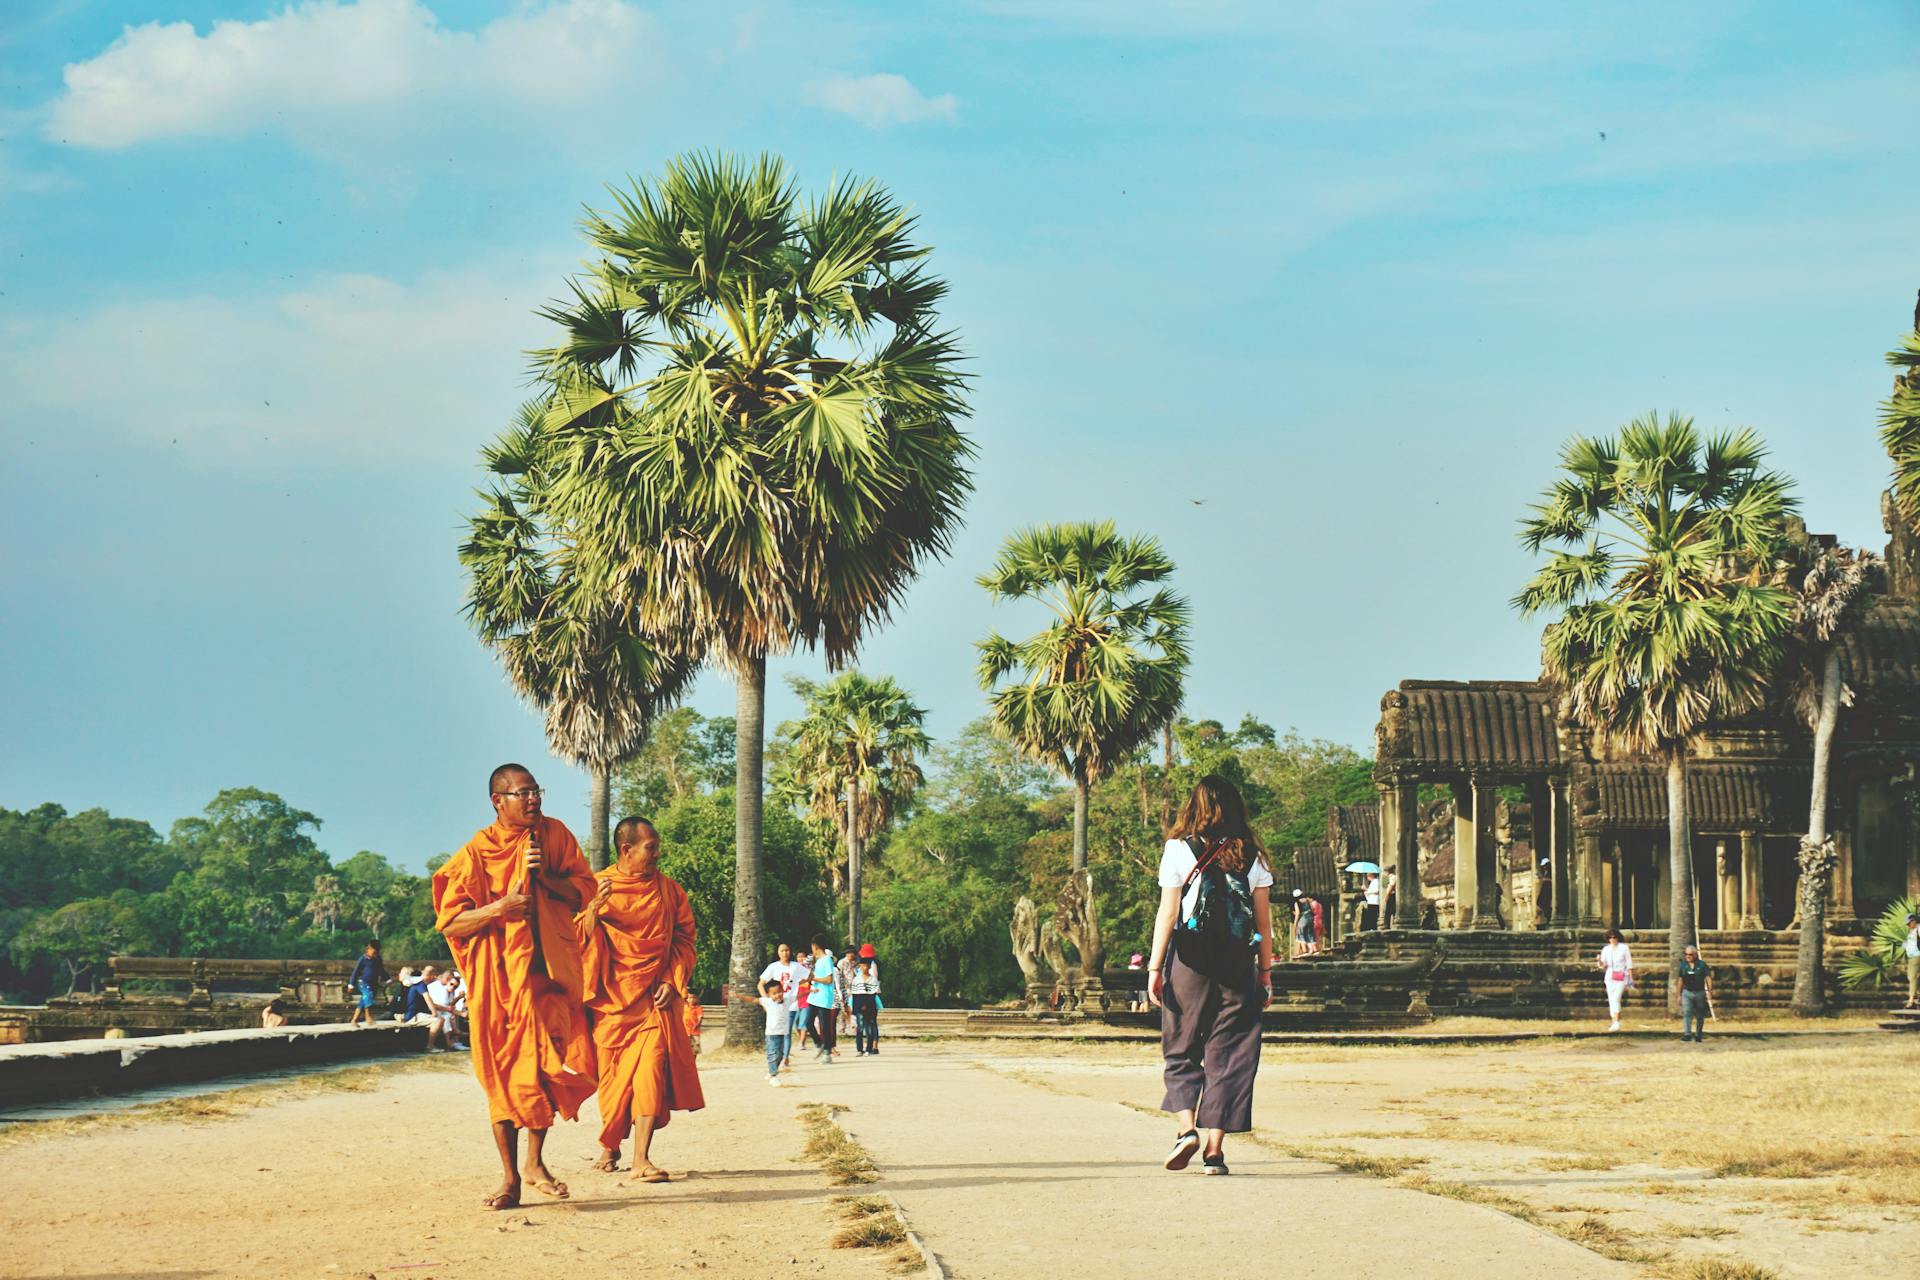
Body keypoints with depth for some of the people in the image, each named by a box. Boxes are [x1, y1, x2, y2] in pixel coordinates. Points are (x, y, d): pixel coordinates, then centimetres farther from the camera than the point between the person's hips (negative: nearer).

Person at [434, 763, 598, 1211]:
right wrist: (500, 907, -19)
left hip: (547, 968, 2)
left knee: (551, 1062, -8)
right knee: (502, 1073, -1)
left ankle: (534, 1161, 9)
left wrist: (547, 877, -10)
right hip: (497, 973, -2)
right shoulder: (476, 851, -3)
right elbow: (450, 922, -4)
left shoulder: (554, 834, 7)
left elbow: (585, 891, 7)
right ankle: (509, 1177, 8)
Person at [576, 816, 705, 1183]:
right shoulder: (598, 887, 1)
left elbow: (684, 940, 10)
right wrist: (595, 906, -20)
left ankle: (641, 1159, -18)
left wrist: (671, 982, -3)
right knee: (614, 1074, 5)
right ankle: (609, 1147, 29)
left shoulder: (669, 890, 7)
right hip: (613, 997, 0)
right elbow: (583, 941, -3)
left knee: (652, 1068, -16)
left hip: (655, 997, 0)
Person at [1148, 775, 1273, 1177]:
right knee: (1228, 1055, 5)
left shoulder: (1179, 850, -1)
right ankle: (1215, 1147, 2)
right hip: (1238, 963, 2)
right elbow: (1263, 921, 6)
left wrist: (1155, 968, -1)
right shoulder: (1252, 856, 6)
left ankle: (1185, 1127, -9)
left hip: (1189, 960, -2)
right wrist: (1265, 971, 12)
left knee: (1181, 1051, 10)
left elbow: (1167, 914, -3)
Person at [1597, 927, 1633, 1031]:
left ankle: (1617, 1023, -21)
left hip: (1621, 977, -4)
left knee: (1616, 999, -18)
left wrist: (1631, 979, -3)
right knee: (1611, 1000, 3)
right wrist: (1599, 961, -15)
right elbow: (1603, 966, 8)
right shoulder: (1606, 949, 7)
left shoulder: (1624, 948, -2)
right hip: (1610, 976, 4)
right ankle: (1614, 1023, 12)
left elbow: (1629, 964, 1)